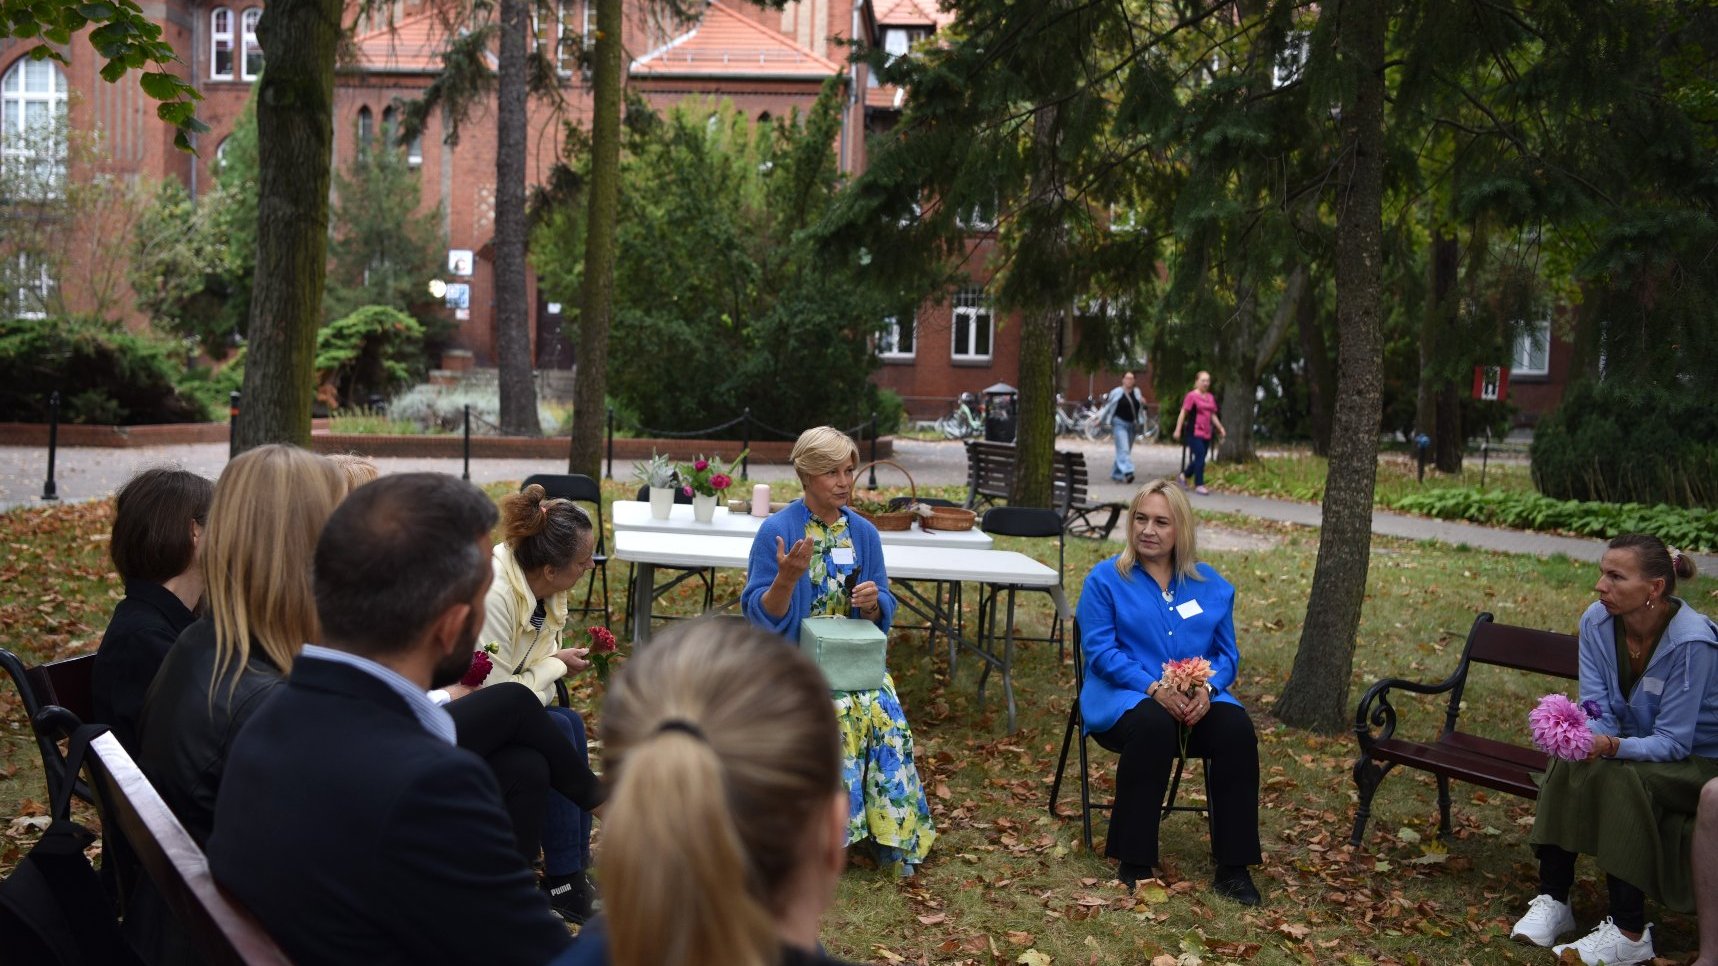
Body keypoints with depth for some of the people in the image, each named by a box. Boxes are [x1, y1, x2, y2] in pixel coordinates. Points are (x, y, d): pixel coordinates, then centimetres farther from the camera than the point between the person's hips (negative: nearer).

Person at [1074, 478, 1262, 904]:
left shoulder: (1211, 585, 13)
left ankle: (1233, 867, -19)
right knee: (1153, 725, -38)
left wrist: (1207, 689, -13)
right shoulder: (1106, 579, 3)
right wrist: (1155, 688, -20)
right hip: (1123, 696, -3)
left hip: (1196, 700, 3)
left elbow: (1227, 654, 11)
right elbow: (1100, 650, -6)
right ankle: (1134, 863, -26)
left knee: (1237, 729, -29)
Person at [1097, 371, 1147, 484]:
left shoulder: (1137, 392, 9)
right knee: (1123, 449, -17)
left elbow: (1140, 409, 21)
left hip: (1132, 424, 6)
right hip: (1120, 423, -6)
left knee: (1125, 450, 10)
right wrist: (1100, 419, 8)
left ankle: (1116, 474, 21)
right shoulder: (1116, 392, -6)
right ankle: (1127, 472, -29)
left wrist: (1143, 403, -1)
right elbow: (1107, 406, 3)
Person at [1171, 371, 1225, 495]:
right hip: (1195, 433, -7)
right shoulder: (1191, 396, -6)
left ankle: (1184, 475, 33)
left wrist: (1220, 428, 13)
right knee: (1200, 457, -10)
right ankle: (1199, 485, -2)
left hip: (1207, 434, 7)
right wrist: (1178, 430, -10)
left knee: (1200, 459, 11)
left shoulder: (1210, 397, 13)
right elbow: (1183, 413, -7)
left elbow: (1213, 415, 21)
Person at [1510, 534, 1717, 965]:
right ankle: (1552, 901, -15)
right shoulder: (1597, 622, -12)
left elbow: (1673, 742, -26)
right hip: (1634, 744, 5)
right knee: (1568, 763, -24)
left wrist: (1612, 745, -44)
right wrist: (1588, 736, -36)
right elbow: (1596, 708, -12)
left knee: (1618, 777, -33)